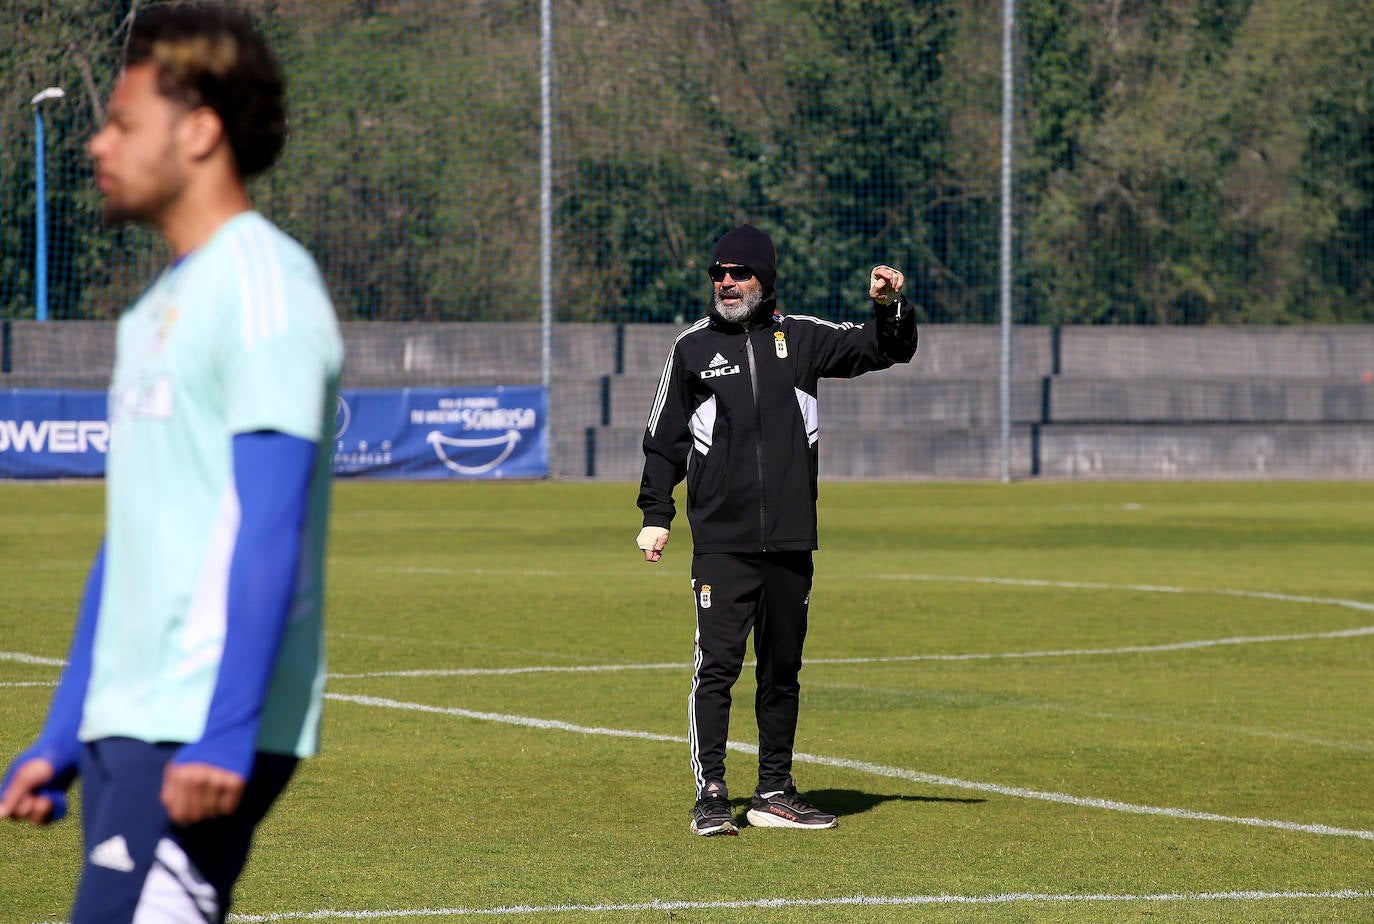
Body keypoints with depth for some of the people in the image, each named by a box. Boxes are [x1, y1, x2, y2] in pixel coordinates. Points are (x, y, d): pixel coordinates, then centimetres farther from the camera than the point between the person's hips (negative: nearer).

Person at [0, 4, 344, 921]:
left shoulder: (264, 286, -9)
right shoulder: (158, 310, 21)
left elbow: (268, 531, -17)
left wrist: (224, 737, -23)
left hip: (203, 739, -9)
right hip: (127, 732, 9)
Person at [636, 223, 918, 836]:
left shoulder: (801, 338, 9)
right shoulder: (693, 347, 5)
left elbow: (885, 349, 11)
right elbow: (664, 438, 9)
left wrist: (889, 307, -10)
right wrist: (656, 516, 4)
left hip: (791, 542, 3)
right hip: (721, 543, -3)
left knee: (783, 670, 8)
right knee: (717, 665, -10)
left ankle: (774, 794, 16)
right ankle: (711, 797, -9)